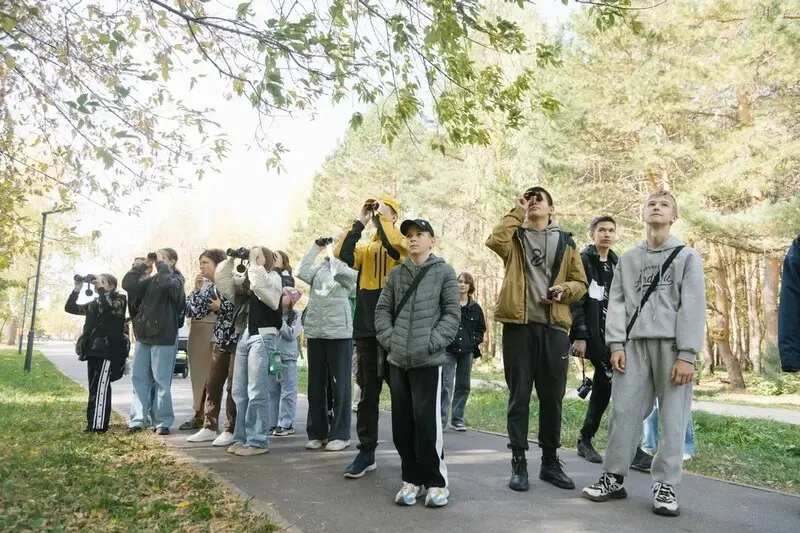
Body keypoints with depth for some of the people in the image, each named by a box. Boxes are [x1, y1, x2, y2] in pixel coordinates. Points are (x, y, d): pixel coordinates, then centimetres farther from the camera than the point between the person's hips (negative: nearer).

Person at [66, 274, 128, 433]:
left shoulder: (119, 300, -1)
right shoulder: (95, 303, 20)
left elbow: (109, 307, -24)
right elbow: (70, 308, 19)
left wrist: (100, 288, -14)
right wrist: (77, 290, 7)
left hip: (108, 350, -8)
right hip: (93, 350, 8)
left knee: (100, 387, -15)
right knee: (95, 388, 8)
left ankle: (98, 425, -17)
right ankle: (93, 424, 12)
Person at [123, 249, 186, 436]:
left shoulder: (177, 280, -3)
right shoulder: (151, 281, 13)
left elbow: (168, 284, -27)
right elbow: (128, 284, 2)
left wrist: (161, 264, -15)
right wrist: (144, 264, -1)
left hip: (164, 338, -6)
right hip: (144, 336, 6)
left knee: (161, 381, -2)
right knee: (138, 377, 8)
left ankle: (163, 422, 5)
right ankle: (138, 419, 14)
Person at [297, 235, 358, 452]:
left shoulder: (351, 271, -1)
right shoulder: (319, 269, 14)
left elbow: (338, 272, -21)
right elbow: (301, 272, -2)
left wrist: (331, 251, -6)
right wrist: (315, 247, 2)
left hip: (339, 333, -5)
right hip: (315, 332, 5)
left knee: (339, 385, 0)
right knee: (316, 385, 10)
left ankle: (340, 434, 8)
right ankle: (317, 433, 19)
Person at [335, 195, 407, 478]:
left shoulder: (404, 245, 2)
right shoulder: (367, 250, 15)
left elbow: (393, 243, -22)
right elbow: (343, 254, -5)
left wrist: (380, 217, -8)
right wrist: (360, 223, -3)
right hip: (367, 330, 5)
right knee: (368, 394, 9)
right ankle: (366, 453, 18)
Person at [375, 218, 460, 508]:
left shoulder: (444, 272, 1)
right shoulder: (396, 273, 12)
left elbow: (453, 313, -3)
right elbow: (382, 309, 13)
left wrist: (432, 342, -12)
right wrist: (389, 338, -1)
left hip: (428, 360, -4)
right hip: (398, 360, 4)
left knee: (427, 421, -5)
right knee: (402, 423, 8)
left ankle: (436, 481, 11)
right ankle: (412, 479, 21)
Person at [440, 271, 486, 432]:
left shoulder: (475, 308, 7)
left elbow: (481, 327, 18)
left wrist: (476, 340, 4)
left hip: (467, 351, 4)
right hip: (448, 349, -4)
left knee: (463, 385, 8)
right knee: (446, 384, -8)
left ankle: (457, 419, 17)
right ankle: (441, 419, -6)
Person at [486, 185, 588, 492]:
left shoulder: (565, 241, 14)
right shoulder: (515, 237, 10)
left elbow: (581, 284, 12)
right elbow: (495, 240, -14)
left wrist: (565, 290, -10)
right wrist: (517, 212, -4)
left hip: (554, 327, 2)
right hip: (519, 325, -1)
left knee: (552, 396, 8)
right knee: (519, 395, 2)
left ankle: (550, 461, 20)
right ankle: (519, 462, 11)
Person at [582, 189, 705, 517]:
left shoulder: (687, 256, 6)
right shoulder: (628, 258, 15)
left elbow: (693, 306, -3)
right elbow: (616, 303, 9)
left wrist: (687, 354, -11)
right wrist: (616, 345, -3)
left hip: (672, 344, -2)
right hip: (634, 343, 2)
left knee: (673, 416, -1)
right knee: (623, 411, 0)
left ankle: (665, 485, 7)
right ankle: (613, 478, 9)